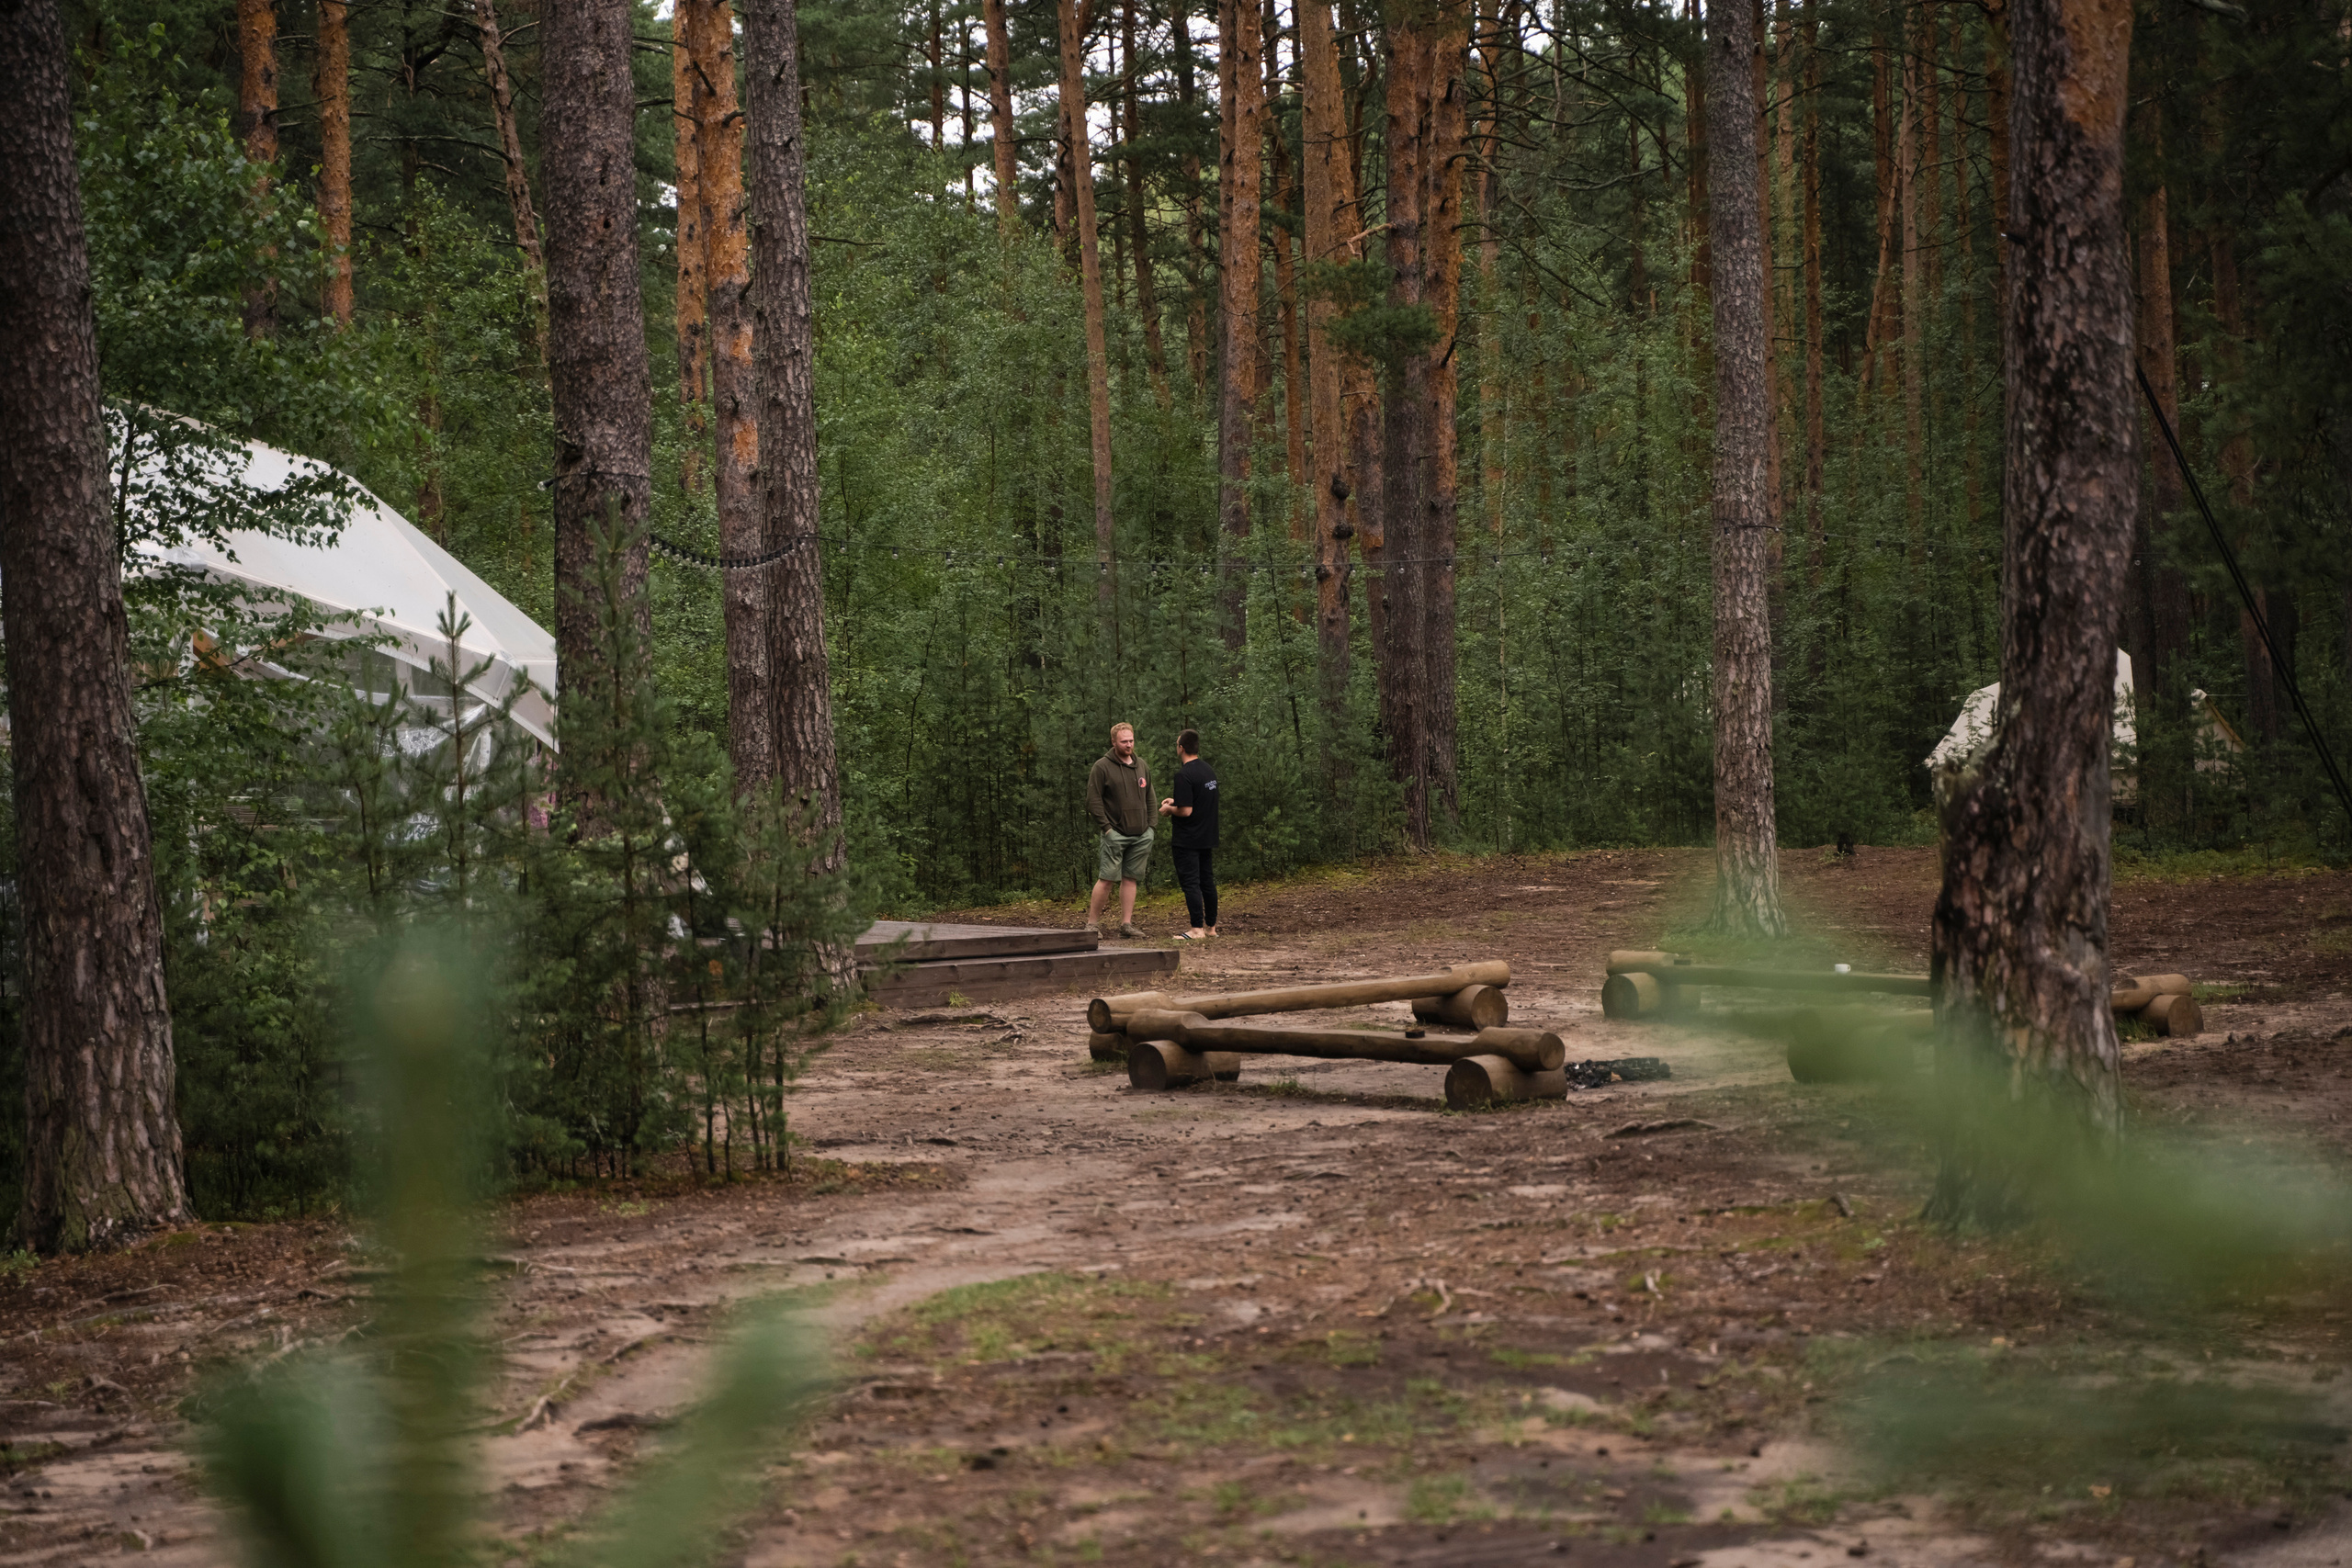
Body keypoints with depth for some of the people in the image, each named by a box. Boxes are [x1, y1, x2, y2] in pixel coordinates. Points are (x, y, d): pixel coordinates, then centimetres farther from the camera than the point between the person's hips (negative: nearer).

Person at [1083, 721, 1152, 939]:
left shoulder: (1141, 765, 14)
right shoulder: (1102, 766, -4)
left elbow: (1150, 798, 21)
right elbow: (1093, 800, -6)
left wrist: (1150, 825, 10)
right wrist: (1107, 827, -12)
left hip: (1141, 836, 5)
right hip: (1115, 835, -5)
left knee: (1130, 879, 6)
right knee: (1106, 879, -9)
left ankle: (1126, 924, 9)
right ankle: (1093, 924, -2)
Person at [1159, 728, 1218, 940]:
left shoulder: (1184, 775, -19)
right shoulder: (1209, 770, 9)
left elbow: (1186, 811, -22)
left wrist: (1168, 809, -3)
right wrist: (1176, 801, 23)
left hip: (1188, 840, -8)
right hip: (1208, 836, 8)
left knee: (1190, 883, -6)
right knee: (1207, 881, 14)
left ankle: (1197, 928, -9)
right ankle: (1211, 926, 20)